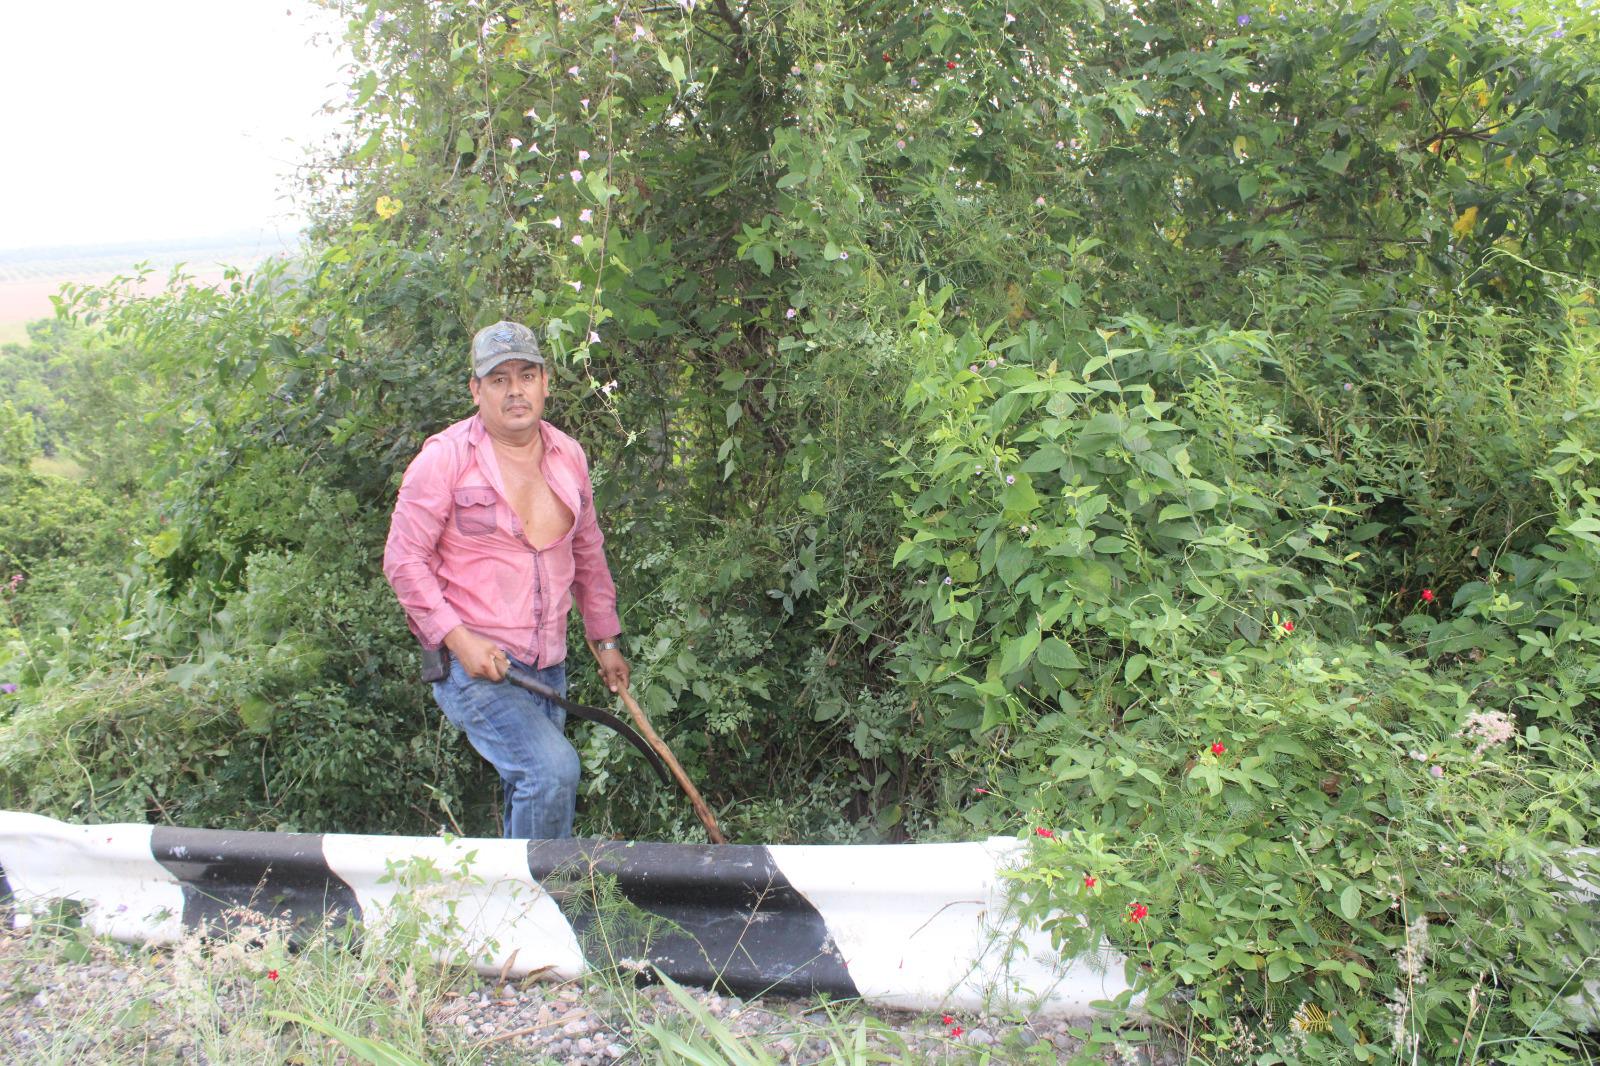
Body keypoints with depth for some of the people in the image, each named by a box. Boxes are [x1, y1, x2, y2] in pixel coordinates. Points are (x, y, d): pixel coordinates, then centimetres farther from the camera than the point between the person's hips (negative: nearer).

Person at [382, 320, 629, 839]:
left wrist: (606, 640, 20)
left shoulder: (568, 456, 9)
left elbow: (588, 555, 20)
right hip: (471, 661, -6)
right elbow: (404, 560, -8)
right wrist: (460, 640, -17)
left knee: (533, 788, 12)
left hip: (547, 665, 6)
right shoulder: (445, 456, -8)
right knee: (553, 768, -22)